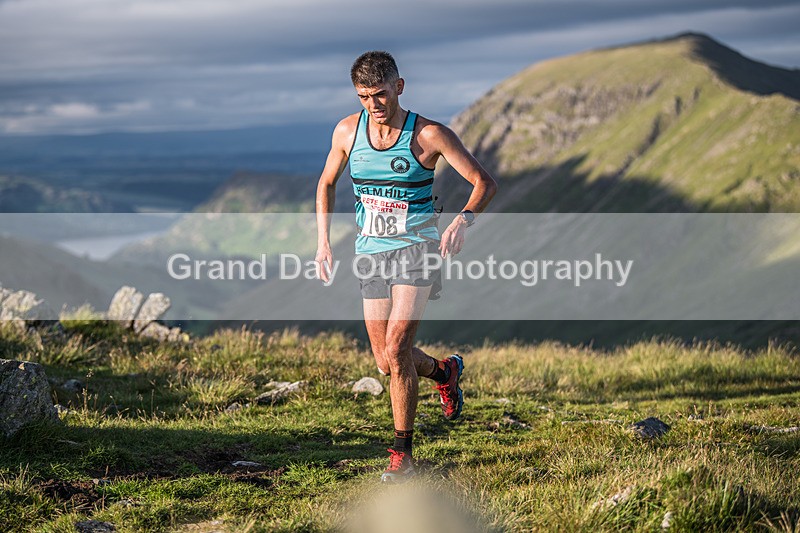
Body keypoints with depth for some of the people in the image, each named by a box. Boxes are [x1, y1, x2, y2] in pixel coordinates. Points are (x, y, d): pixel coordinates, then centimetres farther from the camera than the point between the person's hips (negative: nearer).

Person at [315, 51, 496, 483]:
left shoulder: (429, 135, -10)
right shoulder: (347, 131, 0)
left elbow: (485, 183, -8)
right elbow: (326, 184, 17)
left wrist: (463, 220, -27)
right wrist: (323, 242, 7)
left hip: (416, 248, -4)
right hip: (371, 253, 5)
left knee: (396, 349, -19)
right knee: (386, 363, 7)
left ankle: (402, 454, -6)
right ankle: (444, 372, 41)